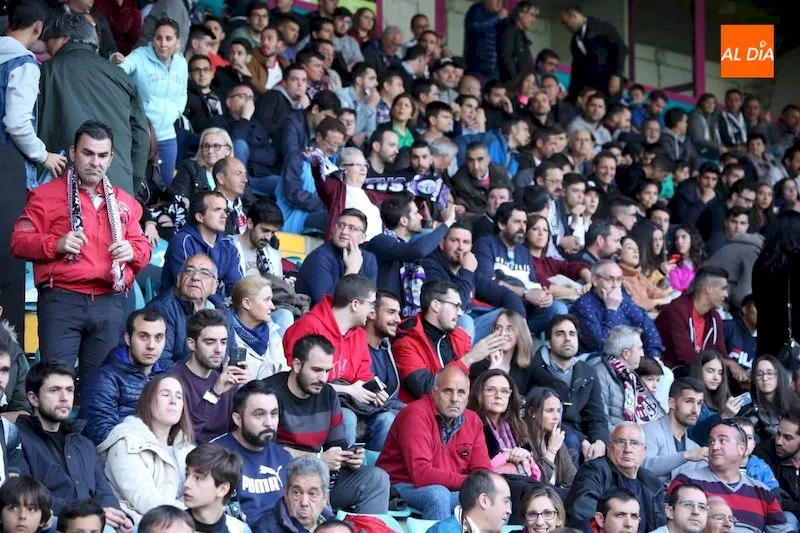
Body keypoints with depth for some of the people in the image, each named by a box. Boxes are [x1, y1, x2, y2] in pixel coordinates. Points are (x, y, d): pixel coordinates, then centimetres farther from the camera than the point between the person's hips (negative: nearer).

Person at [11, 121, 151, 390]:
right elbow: (19, 242, 2)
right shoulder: (46, 195, 7)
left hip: (111, 304, 4)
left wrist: (132, 251, 1)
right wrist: (57, 244, -14)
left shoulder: (125, 202, 21)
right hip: (62, 300, -4)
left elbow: (143, 248, 25)